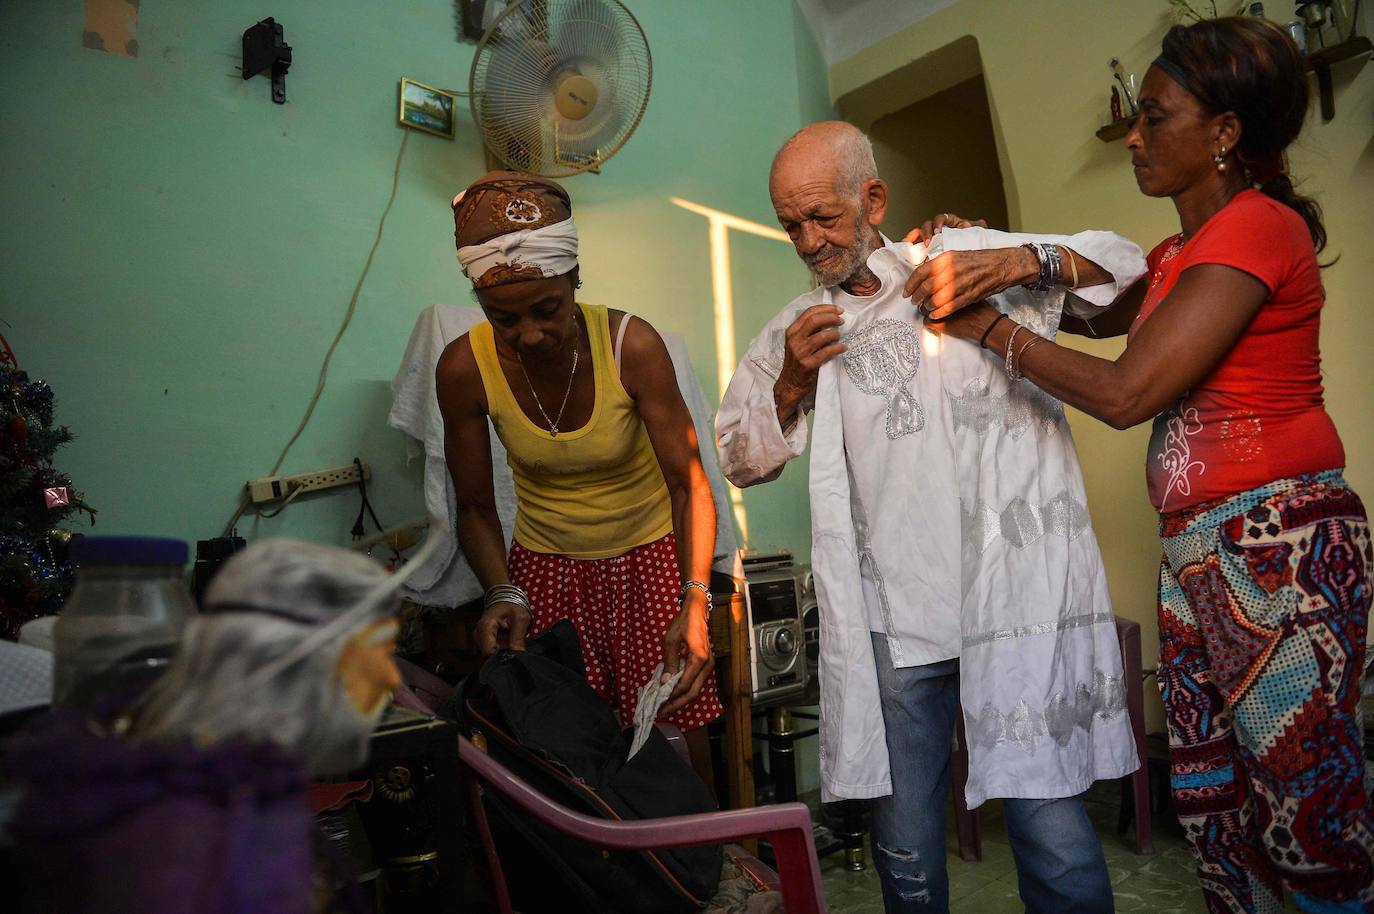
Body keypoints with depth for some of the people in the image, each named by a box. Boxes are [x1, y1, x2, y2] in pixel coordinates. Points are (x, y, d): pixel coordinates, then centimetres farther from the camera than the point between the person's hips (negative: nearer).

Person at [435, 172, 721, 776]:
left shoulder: (632, 346, -21)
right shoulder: (464, 368, -16)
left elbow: (689, 484, -18)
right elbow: (475, 508, -5)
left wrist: (696, 602, -30)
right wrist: (502, 593, -21)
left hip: (649, 556, -1)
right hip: (545, 567, 2)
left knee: (677, 739, -3)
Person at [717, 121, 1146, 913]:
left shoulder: (969, 258, 7)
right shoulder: (796, 332, 12)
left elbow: (1123, 260, 13)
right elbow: (742, 461, 15)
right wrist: (790, 387, -4)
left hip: (1017, 601, -1)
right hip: (893, 620, 2)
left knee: (1055, 834, 0)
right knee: (904, 847, 10)